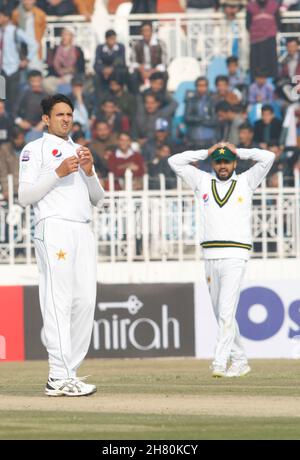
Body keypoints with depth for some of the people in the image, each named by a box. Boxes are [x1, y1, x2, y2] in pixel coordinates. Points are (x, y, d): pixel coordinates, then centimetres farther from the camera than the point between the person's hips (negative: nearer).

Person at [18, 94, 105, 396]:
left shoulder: (79, 152, 25)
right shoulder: (35, 149, 6)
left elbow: (97, 199, 21)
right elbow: (24, 196, -4)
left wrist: (89, 171, 3)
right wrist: (59, 172, -12)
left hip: (83, 231, 7)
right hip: (54, 228, -7)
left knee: (85, 301, 0)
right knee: (58, 301, -13)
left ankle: (70, 373, 4)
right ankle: (59, 377, -18)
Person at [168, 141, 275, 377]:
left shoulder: (245, 182, 8)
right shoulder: (203, 181, 14)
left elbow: (268, 157, 0)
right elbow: (175, 161, 12)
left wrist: (238, 152, 8)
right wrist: (207, 152, 13)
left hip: (235, 255, -4)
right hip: (211, 257, 4)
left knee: (226, 311, -14)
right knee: (221, 314, 8)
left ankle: (220, 363, -19)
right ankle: (240, 361, 17)